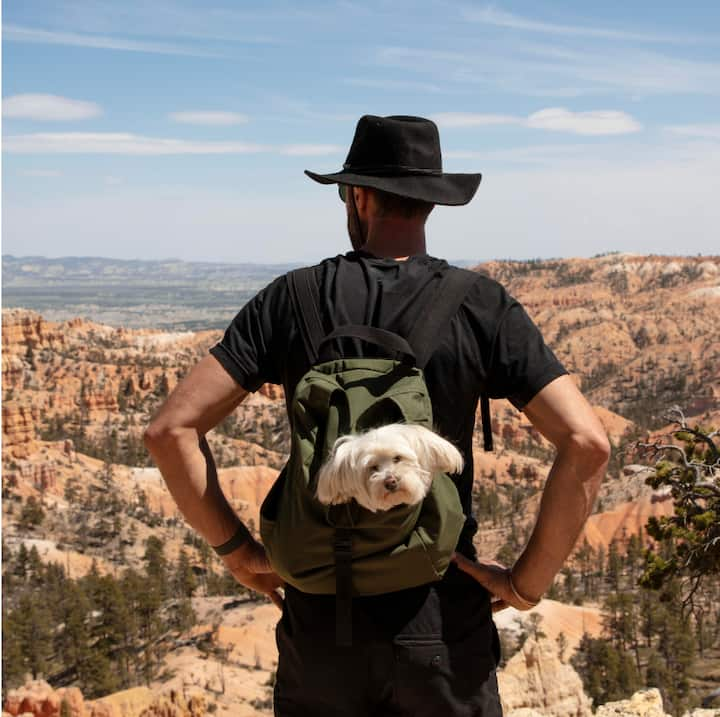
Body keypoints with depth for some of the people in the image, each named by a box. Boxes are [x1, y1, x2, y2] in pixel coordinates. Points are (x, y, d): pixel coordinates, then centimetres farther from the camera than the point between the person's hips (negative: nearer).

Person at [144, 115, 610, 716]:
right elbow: (588, 443, -18)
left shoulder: (290, 300, -4)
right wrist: (529, 582, -7)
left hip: (323, 624, 1)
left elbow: (171, 429, -9)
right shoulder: (483, 307, -7)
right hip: (442, 623, -1)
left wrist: (238, 551, 1)